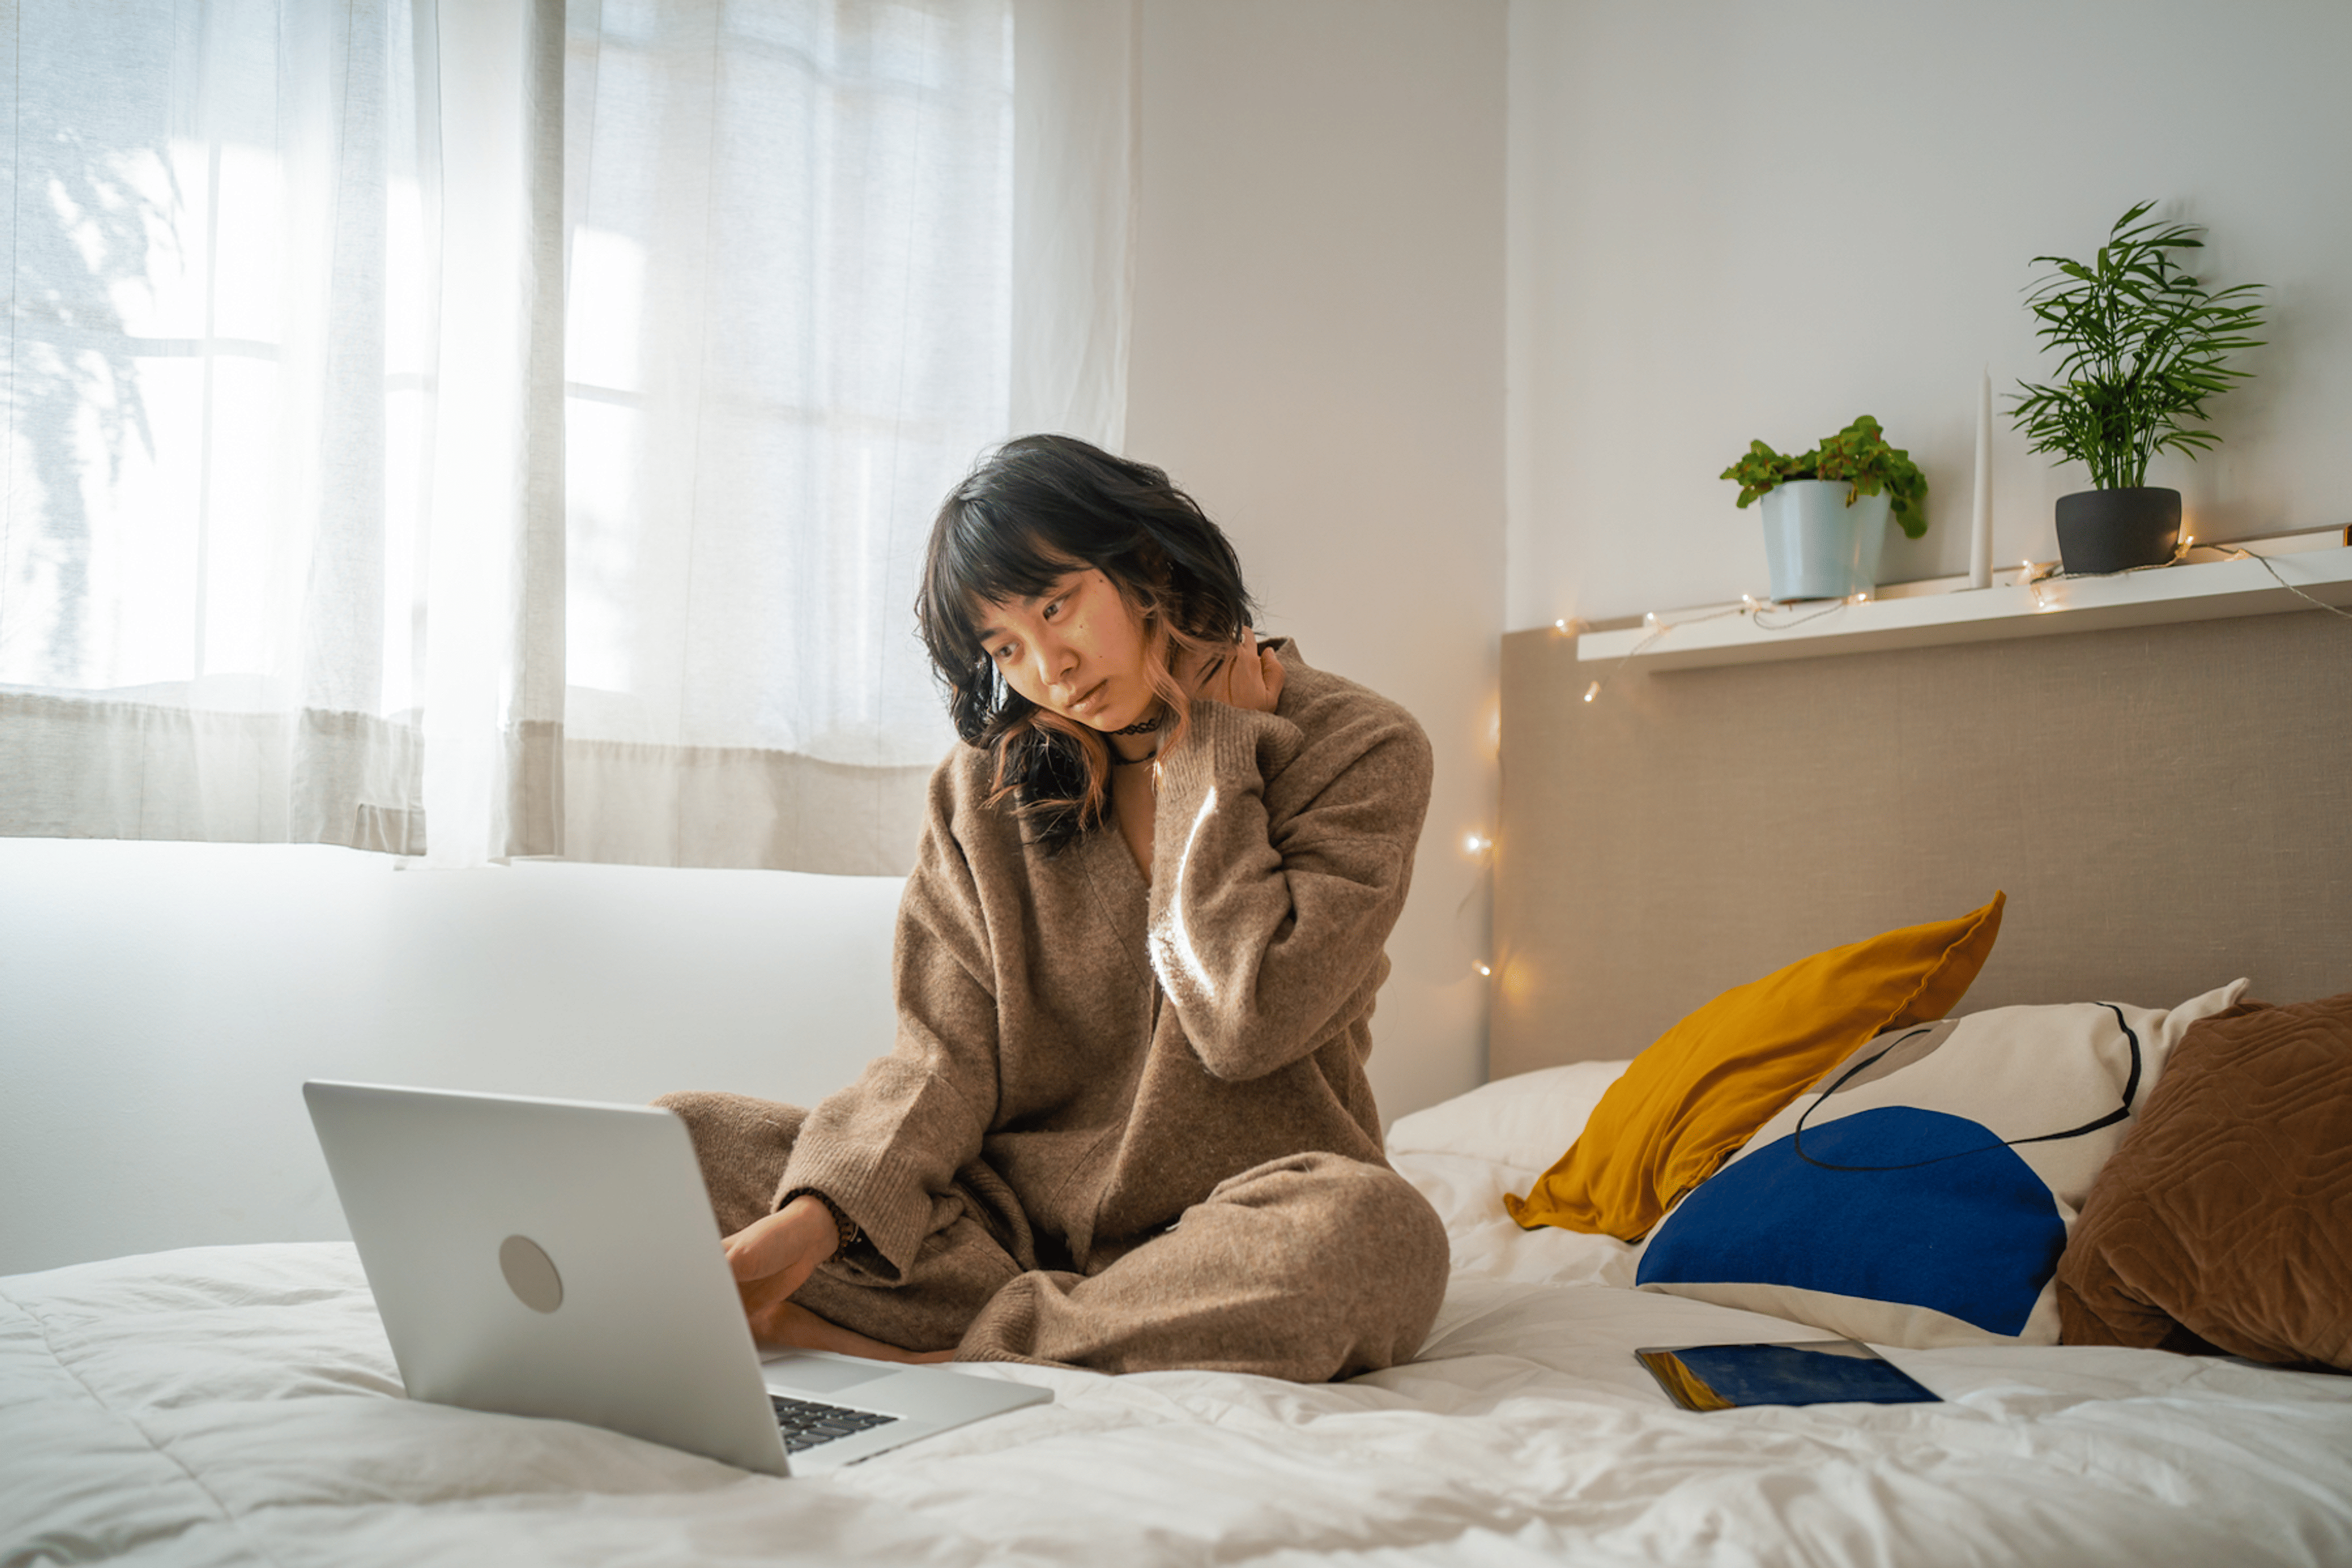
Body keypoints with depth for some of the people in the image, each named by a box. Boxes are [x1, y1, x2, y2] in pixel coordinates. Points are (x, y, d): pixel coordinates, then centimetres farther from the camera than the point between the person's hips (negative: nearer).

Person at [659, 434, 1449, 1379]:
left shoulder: (1358, 753, -5)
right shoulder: (983, 789, 6)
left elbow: (1247, 1017, -18)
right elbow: (946, 1054, -2)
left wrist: (1208, 742, -10)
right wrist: (817, 1216, -20)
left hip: (1228, 1229, -3)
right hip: (1010, 1219, 3)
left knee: (1375, 1231, -38)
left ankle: (936, 1353, -21)